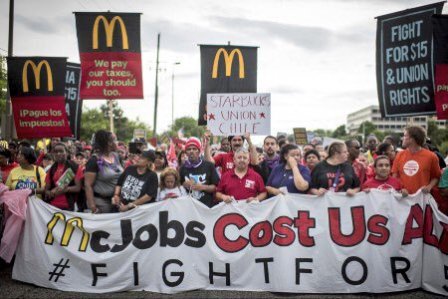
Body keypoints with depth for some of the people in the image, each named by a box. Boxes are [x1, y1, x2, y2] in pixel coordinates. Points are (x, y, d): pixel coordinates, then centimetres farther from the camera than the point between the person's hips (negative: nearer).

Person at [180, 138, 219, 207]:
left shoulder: (209, 166, 3)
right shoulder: (183, 168, 9)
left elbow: (215, 187, 2)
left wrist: (203, 187, -11)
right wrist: (184, 185, -3)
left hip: (207, 206, -1)